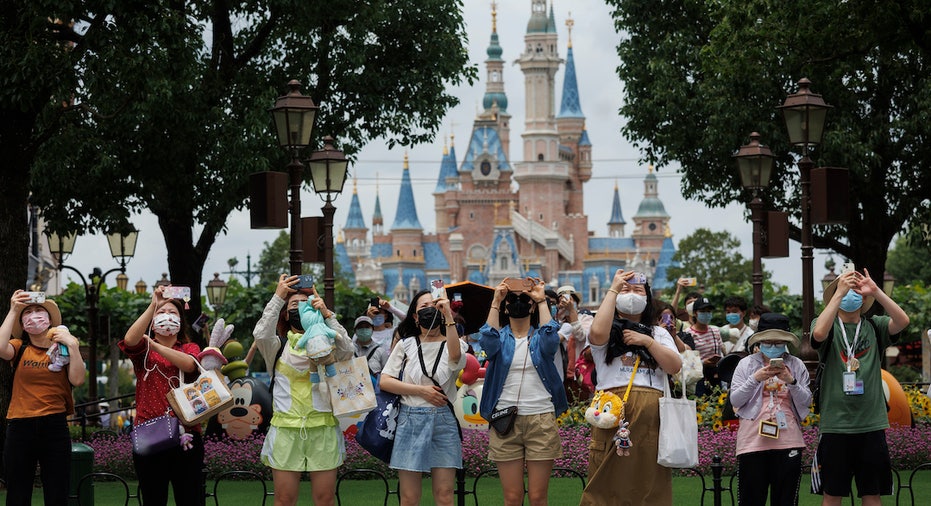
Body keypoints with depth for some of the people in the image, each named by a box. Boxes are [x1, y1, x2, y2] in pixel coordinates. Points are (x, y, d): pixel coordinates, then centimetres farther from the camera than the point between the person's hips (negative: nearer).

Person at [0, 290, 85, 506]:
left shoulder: (62, 348, 8)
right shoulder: (19, 348, 7)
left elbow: (77, 380, -7)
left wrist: (72, 345, -10)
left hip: (54, 425, 0)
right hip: (20, 426, 0)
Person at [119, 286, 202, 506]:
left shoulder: (190, 348, 13)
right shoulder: (143, 351, 11)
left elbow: (189, 364, -12)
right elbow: (130, 339, -15)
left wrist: (154, 345, -11)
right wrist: (153, 305, -17)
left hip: (185, 434, 0)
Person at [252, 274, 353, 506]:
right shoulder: (278, 346, 9)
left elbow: (346, 349, -11)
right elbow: (261, 334, -12)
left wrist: (327, 314, -15)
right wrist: (278, 297, -14)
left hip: (323, 428, 0)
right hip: (286, 429, 0)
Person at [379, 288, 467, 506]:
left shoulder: (452, 344, 7)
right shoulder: (406, 345, 9)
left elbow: (455, 356, -18)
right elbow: (385, 382, 2)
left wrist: (448, 315, -22)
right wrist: (422, 391, -8)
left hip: (444, 420, 0)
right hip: (410, 420, 0)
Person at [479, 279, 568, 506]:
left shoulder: (539, 338, 9)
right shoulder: (500, 337, 11)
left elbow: (550, 340, -14)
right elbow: (488, 342, -12)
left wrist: (542, 301, -10)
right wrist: (495, 302, -12)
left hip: (541, 420, 0)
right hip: (505, 421, 1)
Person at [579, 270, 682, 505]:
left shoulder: (658, 333, 21)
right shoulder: (609, 330, 11)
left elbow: (674, 366, 7)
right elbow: (597, 333, -15)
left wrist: (648, 342, -4)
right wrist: (613, 289, -7)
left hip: (651, 415, 3)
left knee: (650, 484, 1)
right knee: (608, 482, -5)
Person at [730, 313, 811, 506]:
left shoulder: (796, 365, 7)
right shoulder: (746, 364, 6)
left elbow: (806, 402, 4)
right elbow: (735, 401, 1)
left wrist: (791, 381, -12)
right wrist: (755, 379, -11)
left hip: (788, 442, 1)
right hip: (753, 440, -1)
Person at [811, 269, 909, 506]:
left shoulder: (874, 326, 7)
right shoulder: (829, 326, 1)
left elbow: (902, 321, -12)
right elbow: (819, 333, -22)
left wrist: (875, 290, -18)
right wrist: (840, 292, -20)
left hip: (872, 424, 2)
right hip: (836, 424, -2)